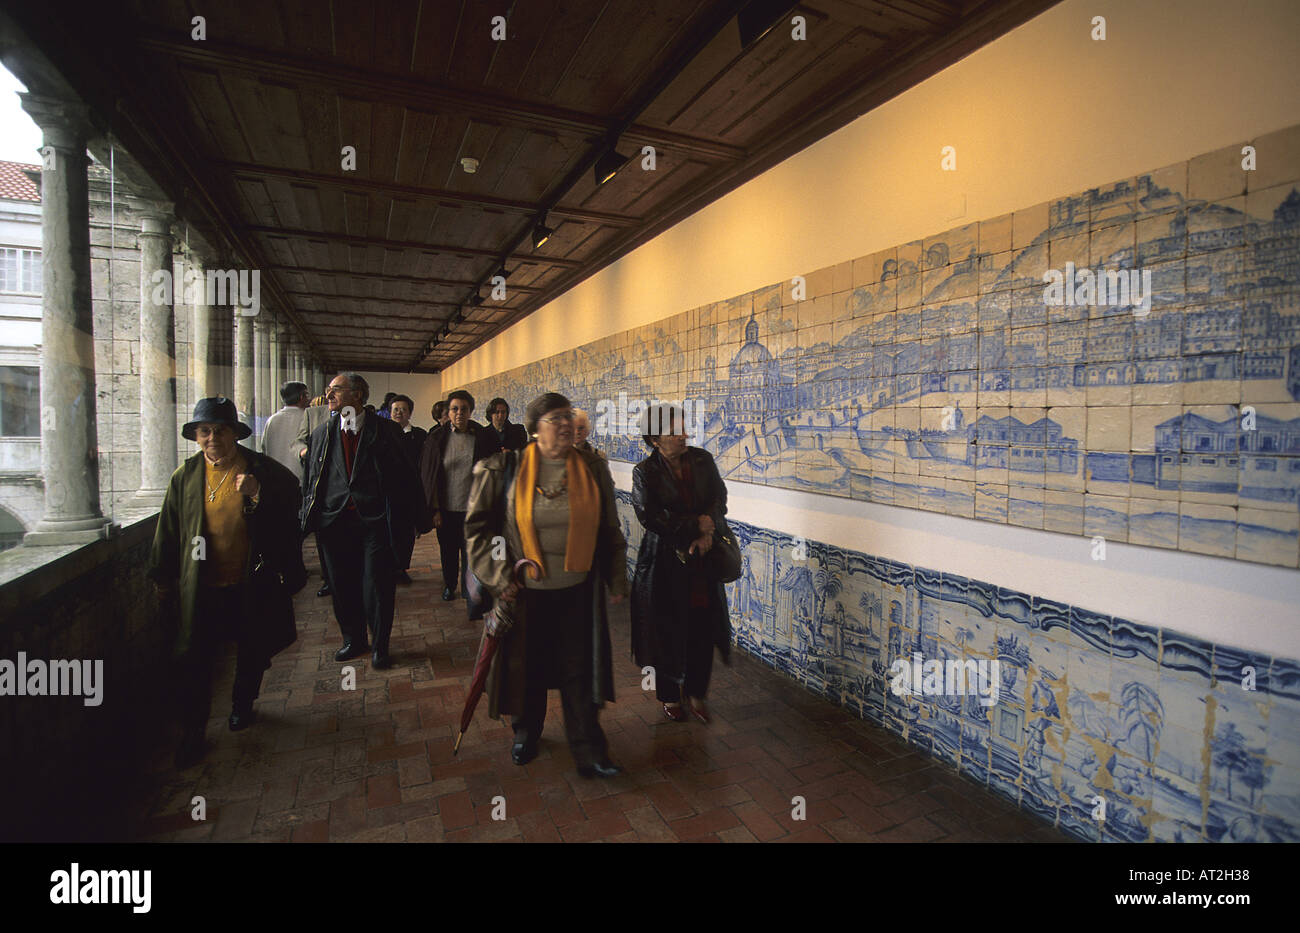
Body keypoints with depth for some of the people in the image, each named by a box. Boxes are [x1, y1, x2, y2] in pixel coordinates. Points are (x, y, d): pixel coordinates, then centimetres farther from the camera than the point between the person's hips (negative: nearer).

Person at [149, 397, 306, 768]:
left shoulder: (264, 470, -7)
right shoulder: (185, 476, 1)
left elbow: (292, 511, -7)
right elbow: (168, 531, 10)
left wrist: (259, 495, -24)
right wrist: (163, 578, 13)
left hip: (252, 585, -1)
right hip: (201, 587, 1)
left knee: (253, 652, 16)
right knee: (194, 661, 5)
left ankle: (242, 706, 41)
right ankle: (192, 734, 22)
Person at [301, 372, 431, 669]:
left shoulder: (384, 430, -2)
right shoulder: (322, 434, 11)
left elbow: (405, 475, -1)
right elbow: (310, 478, 13)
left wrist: (418, 517, -2)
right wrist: (308, 517, 6)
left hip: (374, 521, -4)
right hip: (334, 520, 4)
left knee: (377, 587, 1)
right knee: (342, 586, 13)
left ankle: (380, 647, 19)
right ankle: (354, 640, 33)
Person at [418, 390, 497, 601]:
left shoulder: (482, 438, -3)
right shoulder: (437, 439, -2)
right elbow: (429, 477, 0)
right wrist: (435, 509, -4)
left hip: (472, 507, -1)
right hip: (446, 507, 1)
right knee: (448, 550, 15)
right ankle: (450, 585, 36)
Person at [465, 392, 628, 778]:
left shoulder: (593, 468, 0)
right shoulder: (505, 469, -7)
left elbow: (610, 530, 7)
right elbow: (477, 524, -3)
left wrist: (616, 580, 8)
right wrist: (499, 577, -8)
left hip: (578, 590, 1)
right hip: (525, 591, -1)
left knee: (579, 669, 6)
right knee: (527, 664, 16)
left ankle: (588, 750, 21)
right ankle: (526, 732, 41)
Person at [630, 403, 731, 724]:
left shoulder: (703, 460, 3)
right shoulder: (645, 472, -8)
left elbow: (720, 498, 1)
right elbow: (649, 516, -18)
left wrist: (706, 531, -16)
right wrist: (695, 525, -18)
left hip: (703, 558, 3)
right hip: (665, 561, -3)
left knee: (703, 628, 7)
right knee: (667, 630, 9)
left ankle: (695, 692, 29)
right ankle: (669, 696, 31)